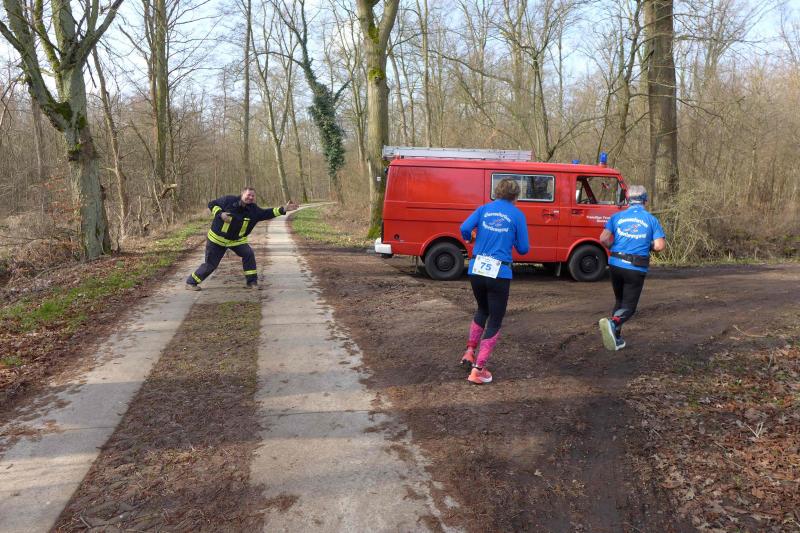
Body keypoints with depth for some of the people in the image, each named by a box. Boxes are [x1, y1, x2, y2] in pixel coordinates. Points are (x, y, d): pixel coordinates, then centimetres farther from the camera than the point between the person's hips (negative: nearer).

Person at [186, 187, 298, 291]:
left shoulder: (253, 209, -6)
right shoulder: (228, 200, -16)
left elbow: (267, 213, -9)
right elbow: (212, 204, -6)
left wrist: (284, 209, -19)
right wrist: (220, 214, -24)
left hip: (237, 240, 4)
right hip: (217, 238, -4)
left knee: (248, 254, -16)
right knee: (210, 265, 0)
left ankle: (251, 282, -3)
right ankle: (191, 282, 21)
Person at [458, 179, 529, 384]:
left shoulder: (484, 209, 8)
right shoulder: (517, 215, 2)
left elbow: (465, 228, -6)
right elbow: (523, 249, 1)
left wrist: (469, 239, 16)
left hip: (476, 269, 4)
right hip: (499, 273, -4)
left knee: (483, 310, 29)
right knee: (495, 321, 8)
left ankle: (470, 351, 25)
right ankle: (478, 369, 5)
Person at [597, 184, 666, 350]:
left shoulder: (617, 216, 4)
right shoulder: (652, 220, 2)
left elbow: (603, 239, -5)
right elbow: (659, 246, -7)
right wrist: (647, 247, 14)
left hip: (615, 265, 3)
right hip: (636, 269, -3)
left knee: (619, 301, 21)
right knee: (629, 306, 3)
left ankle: (616, 337, 18)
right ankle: (612, 323, -28)